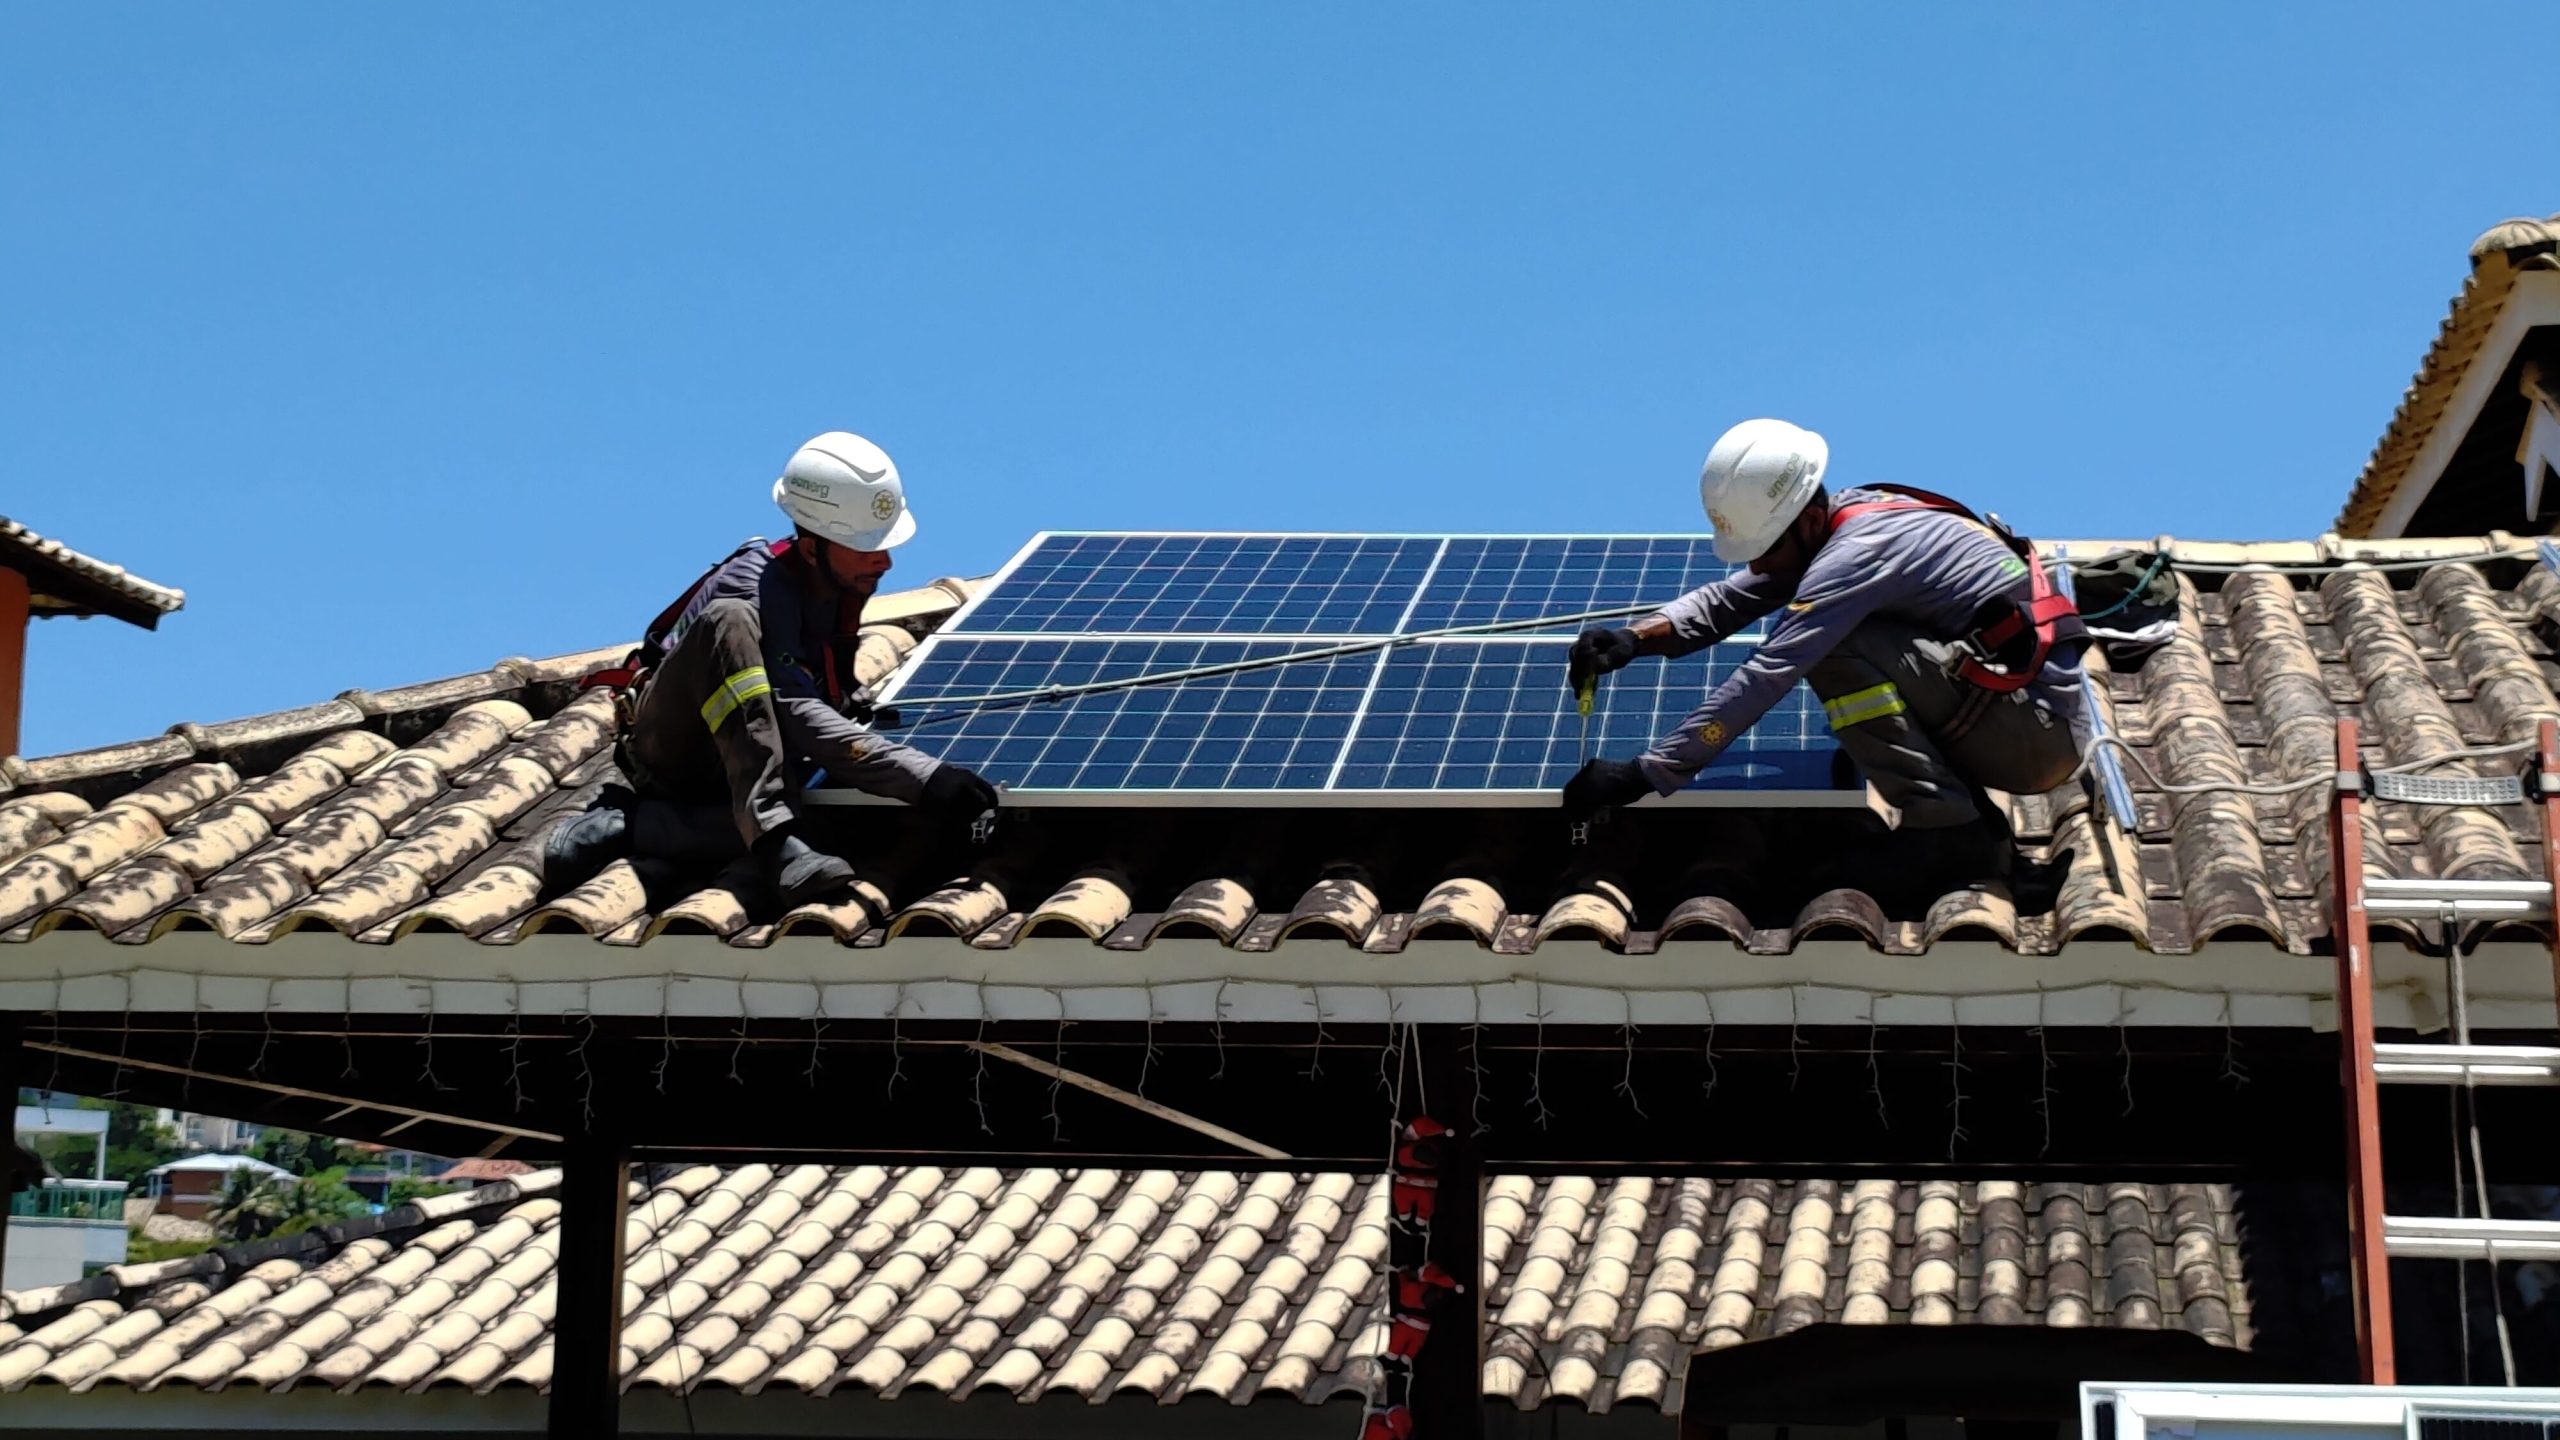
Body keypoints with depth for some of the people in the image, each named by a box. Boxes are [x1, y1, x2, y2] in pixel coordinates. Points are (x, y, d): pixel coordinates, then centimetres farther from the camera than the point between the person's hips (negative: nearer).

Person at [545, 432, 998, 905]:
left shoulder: (847, 581, 0)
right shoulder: (755, 592, -24)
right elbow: (800, 718, -36)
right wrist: (926, 776, -43)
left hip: (741, 767, 6)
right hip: (672, 750, -6)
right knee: (729, 621, -36)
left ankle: (624, 824, -19)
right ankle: (775, 842, -45)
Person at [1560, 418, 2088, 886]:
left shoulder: (1859, 549, -21)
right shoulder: (1840, 522, 7)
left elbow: (1764, 677, -25)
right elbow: (1726, 602, 10)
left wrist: (1645, 774, -23)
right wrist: (1636, 638, -9)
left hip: (2042, 727, -10)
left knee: (1837, 650, -20)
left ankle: (1947, 833, -14)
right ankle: (1971, 823, 9)